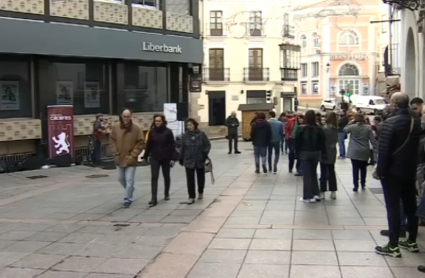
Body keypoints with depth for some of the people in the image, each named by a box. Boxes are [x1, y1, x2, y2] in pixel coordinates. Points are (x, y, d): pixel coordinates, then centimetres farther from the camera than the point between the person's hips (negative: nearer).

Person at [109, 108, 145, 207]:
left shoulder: (137, 128, -10)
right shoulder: (115, 128, -1)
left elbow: (141, 143, -8)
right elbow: (112, 141, 5)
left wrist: (133, 155, -12)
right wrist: (115, 154, -3)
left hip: (130, 159, -4)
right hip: (119, 159, 4)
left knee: (129, 180, -3)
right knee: (121, 178, 18)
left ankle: (128, 199, 7)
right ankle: (130, 190, 43)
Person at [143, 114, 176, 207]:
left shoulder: (168, 132, -6)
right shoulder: (152, 132, 1)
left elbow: (172, 146, -6)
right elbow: (149, 145, 6)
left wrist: (172, 158, -11)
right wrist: (145, 156, 7)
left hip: (166, 158, -1)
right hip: (154, 158, 1)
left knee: (166, 176, 15)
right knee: (154, 178, -7)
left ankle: (166, 194, 34)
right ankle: (154, 199, -10)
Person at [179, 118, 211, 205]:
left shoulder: (201, 134, -6)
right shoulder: (185, 136, 1)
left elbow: (208, 145, -2)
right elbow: (182, 148, 7)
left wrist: (205, 153, -17)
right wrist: (181, 159, 9)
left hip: (200, 160, -1)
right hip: (189, 161, 1)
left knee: (200, 177, 14)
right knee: (190, 179, -2)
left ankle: (200, 192, 38)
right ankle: (191, 197, 2)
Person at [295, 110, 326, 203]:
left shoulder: (301, 128, -9)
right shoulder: (319, 128, -2)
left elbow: (297, 142, -7)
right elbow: (323, 142, 0)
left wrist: (298, 153, 1)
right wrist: (323, 153, 6)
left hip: (304, 153, -3)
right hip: (316, 153, 3)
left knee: (306, 175, 0)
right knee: (314, 173, 17)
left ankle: (308, 196, 0)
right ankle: (316, 194, 17)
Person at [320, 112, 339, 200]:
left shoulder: (325, 129, -18)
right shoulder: (336, 129, 3)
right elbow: (336, 140, 12)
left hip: (325, 153, -6)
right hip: (332, 153, 6)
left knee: (324, 173, 0)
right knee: (332, 172, 13)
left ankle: (322, 192, 4)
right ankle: (333, 192, 16)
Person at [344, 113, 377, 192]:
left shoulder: (352, 127, -9)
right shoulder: (368, 128, -3)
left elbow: (345, 130, 11)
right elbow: (373, 140, -4)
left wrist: (350, 122, 11)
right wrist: (376, 149, 1)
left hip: (354, 152, -2)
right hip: (364, 152, 2)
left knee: (355, 169, 3)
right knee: (363, 169, 15)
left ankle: (356, 186, 3)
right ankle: (363, 185, 23)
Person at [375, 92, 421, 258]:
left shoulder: (390, 123, -17)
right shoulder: (416, 121, 6)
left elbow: (384, 150, -19)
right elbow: (416, 146, 14)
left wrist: (380, 170, -13)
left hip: (392, 171, -7)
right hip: (410, 170, 7)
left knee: (393, 208, -4)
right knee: (410, 206, 14)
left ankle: (393, 246, -1)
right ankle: (412, 242, 24)